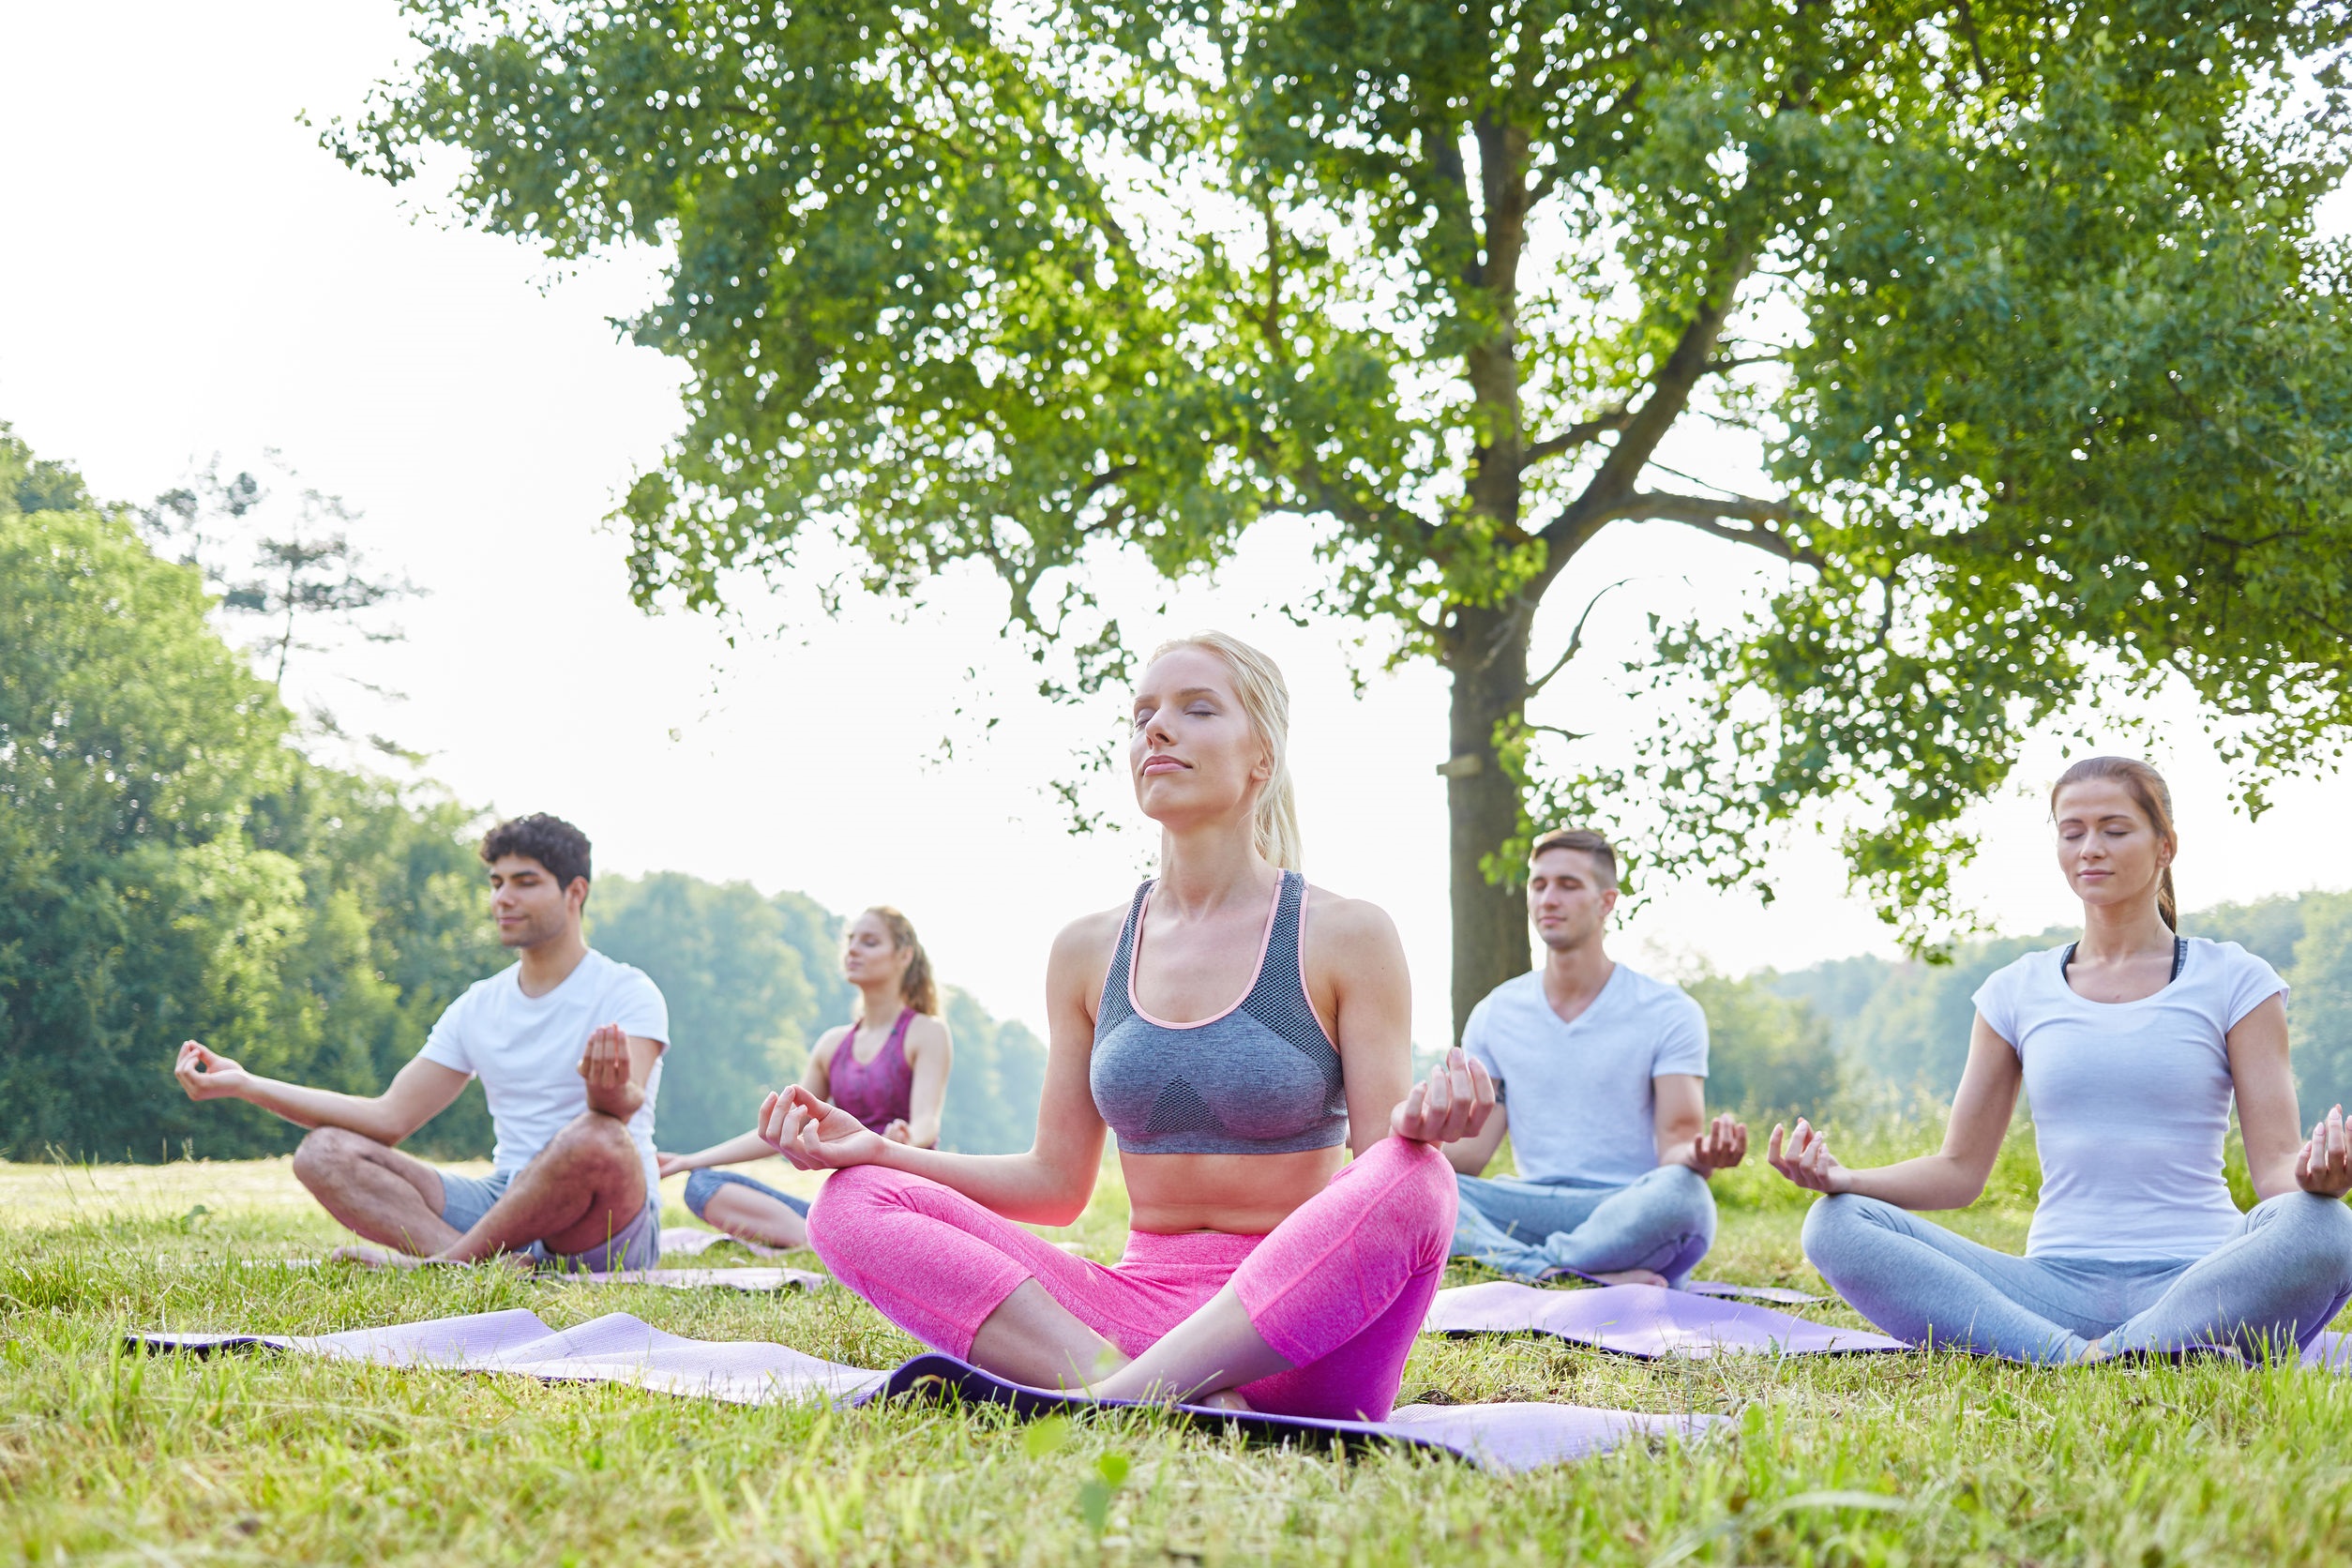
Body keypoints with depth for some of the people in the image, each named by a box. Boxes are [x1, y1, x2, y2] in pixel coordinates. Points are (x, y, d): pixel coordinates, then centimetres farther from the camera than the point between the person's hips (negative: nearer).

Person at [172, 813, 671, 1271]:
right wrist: (244, 1084, 3)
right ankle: (496, 1265, -34)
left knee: (596, 1138, -40)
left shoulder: (628, 993, -3)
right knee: (323, 1153, -10)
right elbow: (389, 1119, 11)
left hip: (615, 1222, -6)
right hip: (505, 1205, 6)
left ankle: (438, 1264, -23)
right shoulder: (477, 1007, 16)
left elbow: (628, 1102, -23)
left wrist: (610, 1092, -50)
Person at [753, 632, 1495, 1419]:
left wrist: (1421, 1120, -27)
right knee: (855, 1202, -15)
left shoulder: (1344, 935, 1)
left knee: (1413, 1182, -36)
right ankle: (1178, 1402, -33)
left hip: (1299, 1329, -4)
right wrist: (874, 1147, 1)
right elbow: (1057, 1181, 13)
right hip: (1141, 1309, 4)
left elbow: (1385, 1160, -3)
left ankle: (1117, 1401, -37)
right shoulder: (1089, 952, 12)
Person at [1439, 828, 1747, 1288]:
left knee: (1681, 1193, -38)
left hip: (1630, 1215, -3)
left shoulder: (1668, 1012, 2)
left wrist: (1699, 1155, -31)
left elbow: (1676, 1142, -6)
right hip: (1536, 1207, 3)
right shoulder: (1495, 1014, 11)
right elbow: (1471, 1150, 6)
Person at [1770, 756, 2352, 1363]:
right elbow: (1960, 1170, 13)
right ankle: (2077, 1359, -37)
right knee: (1836, 1226, -21)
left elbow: (2275, 1165, 1)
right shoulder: (2018, 992, 14)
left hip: (2198, 1285, -2)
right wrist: (1841, 1177, -7)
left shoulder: (2232, 980, 7)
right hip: (2058, 1285, 2)